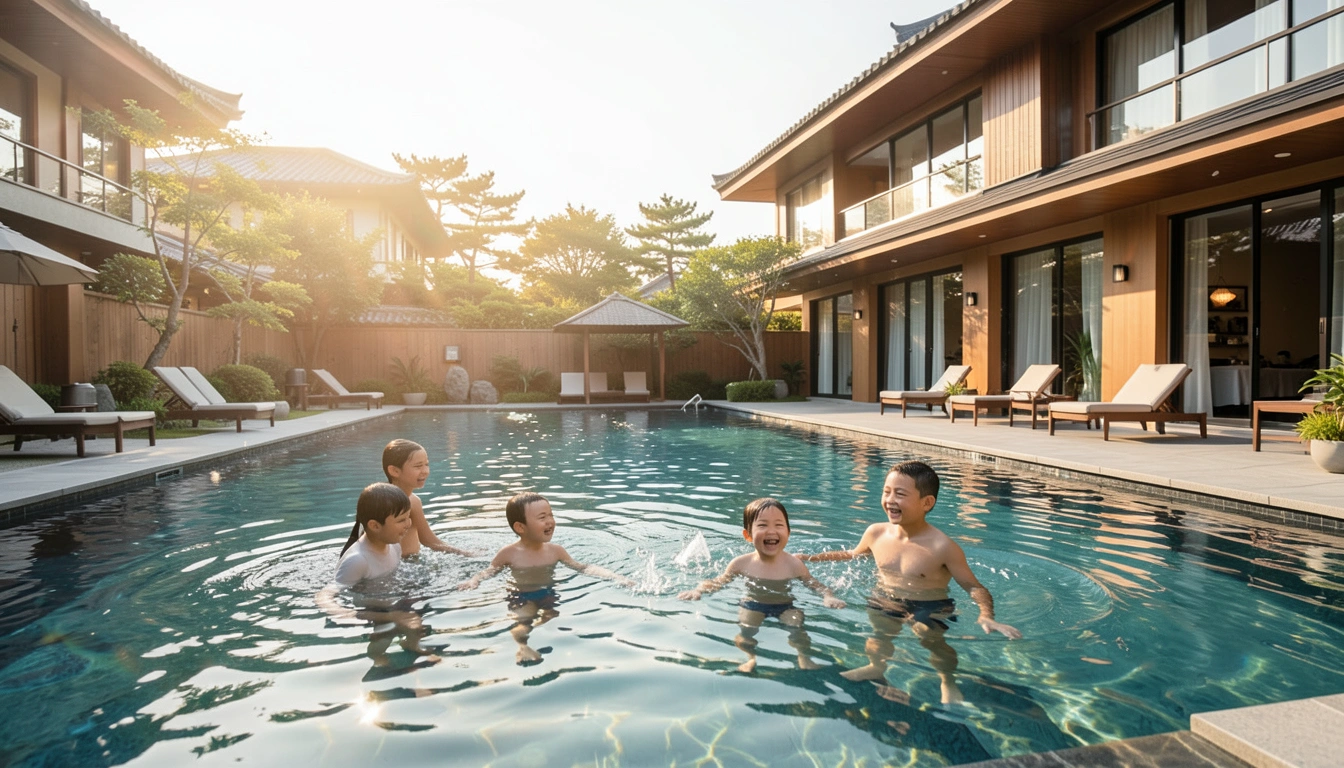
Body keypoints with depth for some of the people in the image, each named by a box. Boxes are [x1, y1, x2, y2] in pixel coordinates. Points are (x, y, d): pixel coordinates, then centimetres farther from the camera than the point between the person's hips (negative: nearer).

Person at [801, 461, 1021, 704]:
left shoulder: (942, 547, -19)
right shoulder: (876, 533, -4)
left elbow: (976, 588, -12)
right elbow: (853, 555, 18)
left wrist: (986, 617, -32)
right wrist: (812, 558, 14)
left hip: (930, 608, -4)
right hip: (885, 601, 4)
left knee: (932, 637, -25)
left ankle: (949, 682, 6)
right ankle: (877, 667, 23)